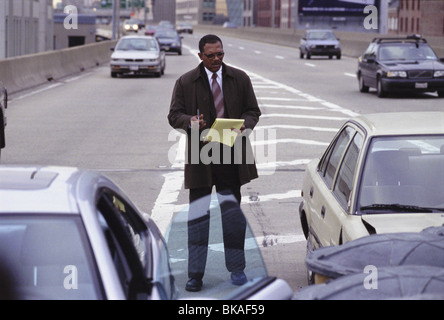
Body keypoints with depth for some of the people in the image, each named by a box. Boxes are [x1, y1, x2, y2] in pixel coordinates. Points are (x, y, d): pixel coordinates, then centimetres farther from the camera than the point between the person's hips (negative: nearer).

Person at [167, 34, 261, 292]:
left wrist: (244, 125, -13)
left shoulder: (240, 79, 7)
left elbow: (253, 111, 10)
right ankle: (196, 274, 3)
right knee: (198, 213, -2)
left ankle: (237, 268, 18)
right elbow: (174, 115, 2)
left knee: (232, 211, 6)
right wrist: (191, 122, -20)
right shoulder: (186, 82, 2)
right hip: (200, 157, -1)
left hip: (231, 156, 1)